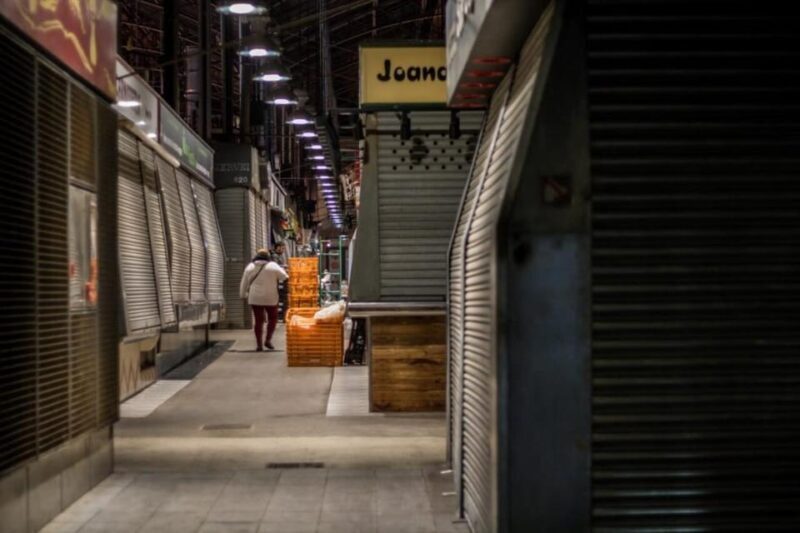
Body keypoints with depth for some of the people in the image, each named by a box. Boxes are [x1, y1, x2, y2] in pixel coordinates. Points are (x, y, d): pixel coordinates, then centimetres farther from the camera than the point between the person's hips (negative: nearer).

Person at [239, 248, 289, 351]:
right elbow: (285, 277, -7)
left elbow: (244, 283, 11)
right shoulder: (273, 266, -6)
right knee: (272, 318, 14)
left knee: (258, 320, 7)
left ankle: (259, 344, 5)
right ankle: (268, 340, 3)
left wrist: (243, 294, 24)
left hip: (255, 299, 3)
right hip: (270, 298, -3)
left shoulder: (250, 267, 5)